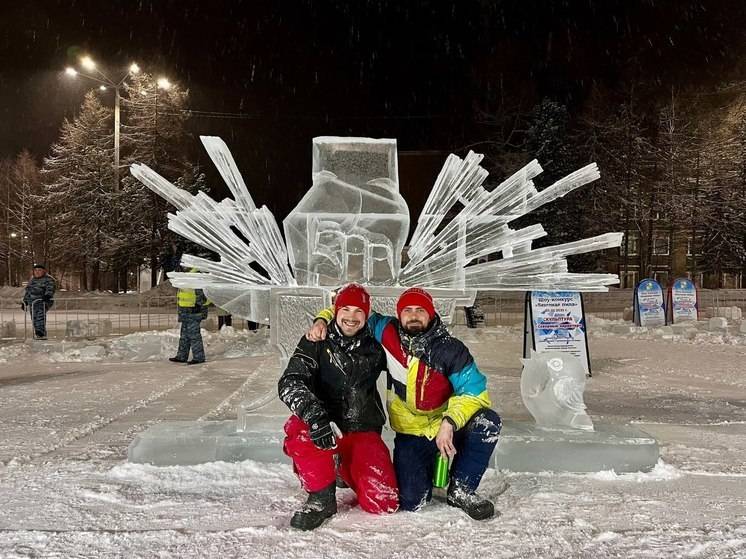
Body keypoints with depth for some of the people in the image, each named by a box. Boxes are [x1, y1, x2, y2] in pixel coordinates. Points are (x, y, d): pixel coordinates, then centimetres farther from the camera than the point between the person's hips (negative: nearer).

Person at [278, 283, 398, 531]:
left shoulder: (374, 348, 6)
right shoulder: (316, 343, -4)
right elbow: (289, 383, -19)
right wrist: (314, 414, -35)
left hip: (363, 432, 3)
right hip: (323, 427, -3)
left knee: (384, 503, -11)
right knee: (300, 428, -37)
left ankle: (346, 469, 23)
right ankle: (321, 496, -13)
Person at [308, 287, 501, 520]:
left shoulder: (451, 350, -15)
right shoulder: (388, 334, -10)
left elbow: (475, 393, -18)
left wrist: (449, 422, -31)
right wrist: (322, 320, -16)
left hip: (447, 429, 0)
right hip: (410, 435, 1)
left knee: (488, 421, -30)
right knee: (410, 502, -16)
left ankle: (460, 490, -8)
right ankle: (427, 468, 22)